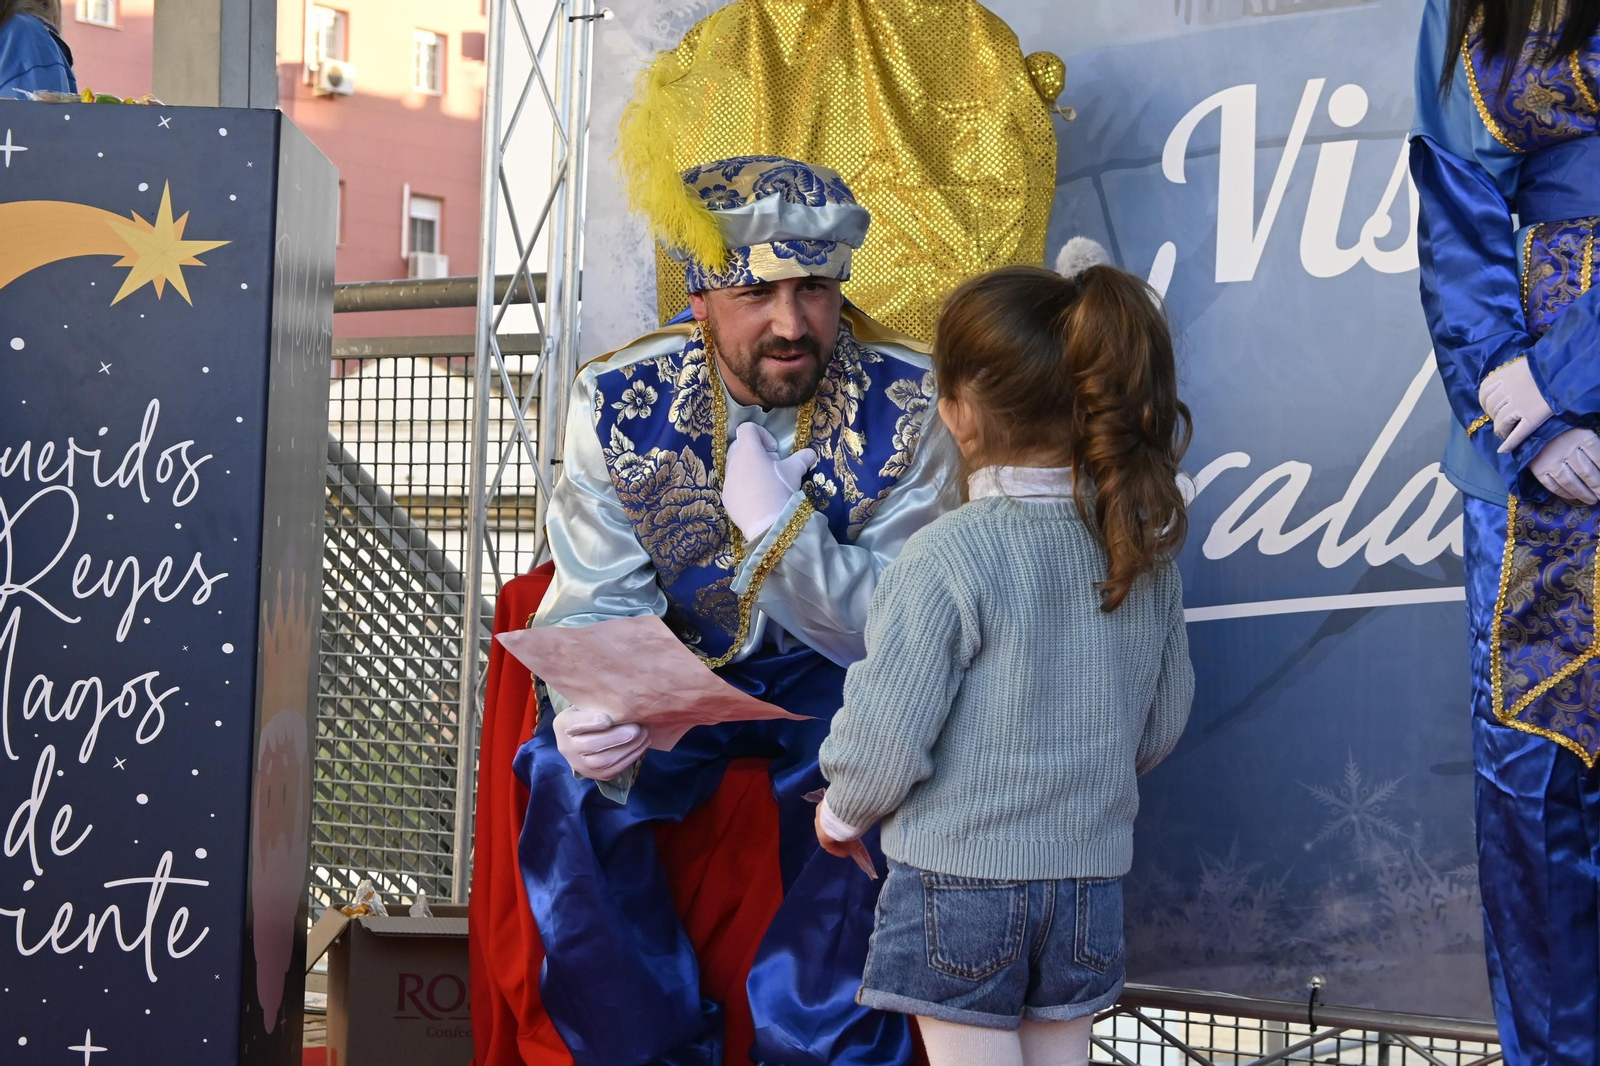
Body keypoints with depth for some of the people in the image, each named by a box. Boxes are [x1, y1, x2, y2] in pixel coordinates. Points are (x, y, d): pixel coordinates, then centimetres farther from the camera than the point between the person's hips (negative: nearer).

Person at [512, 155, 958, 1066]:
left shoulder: (911, 407, -14)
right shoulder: (620, 404, -12)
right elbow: (596, 607, -14)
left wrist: (777, 519, -30)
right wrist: (595, 716, -38)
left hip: (835, 680, -1)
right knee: (565, 782, -25)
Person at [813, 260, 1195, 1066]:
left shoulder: (947, 557, -19)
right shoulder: (1146, 549, -1)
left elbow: (885, 741, -15)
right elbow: (1161, 727, 10)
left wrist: (840, 813, 6)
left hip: (961, 885, -5)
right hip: (1089, 884, 5)